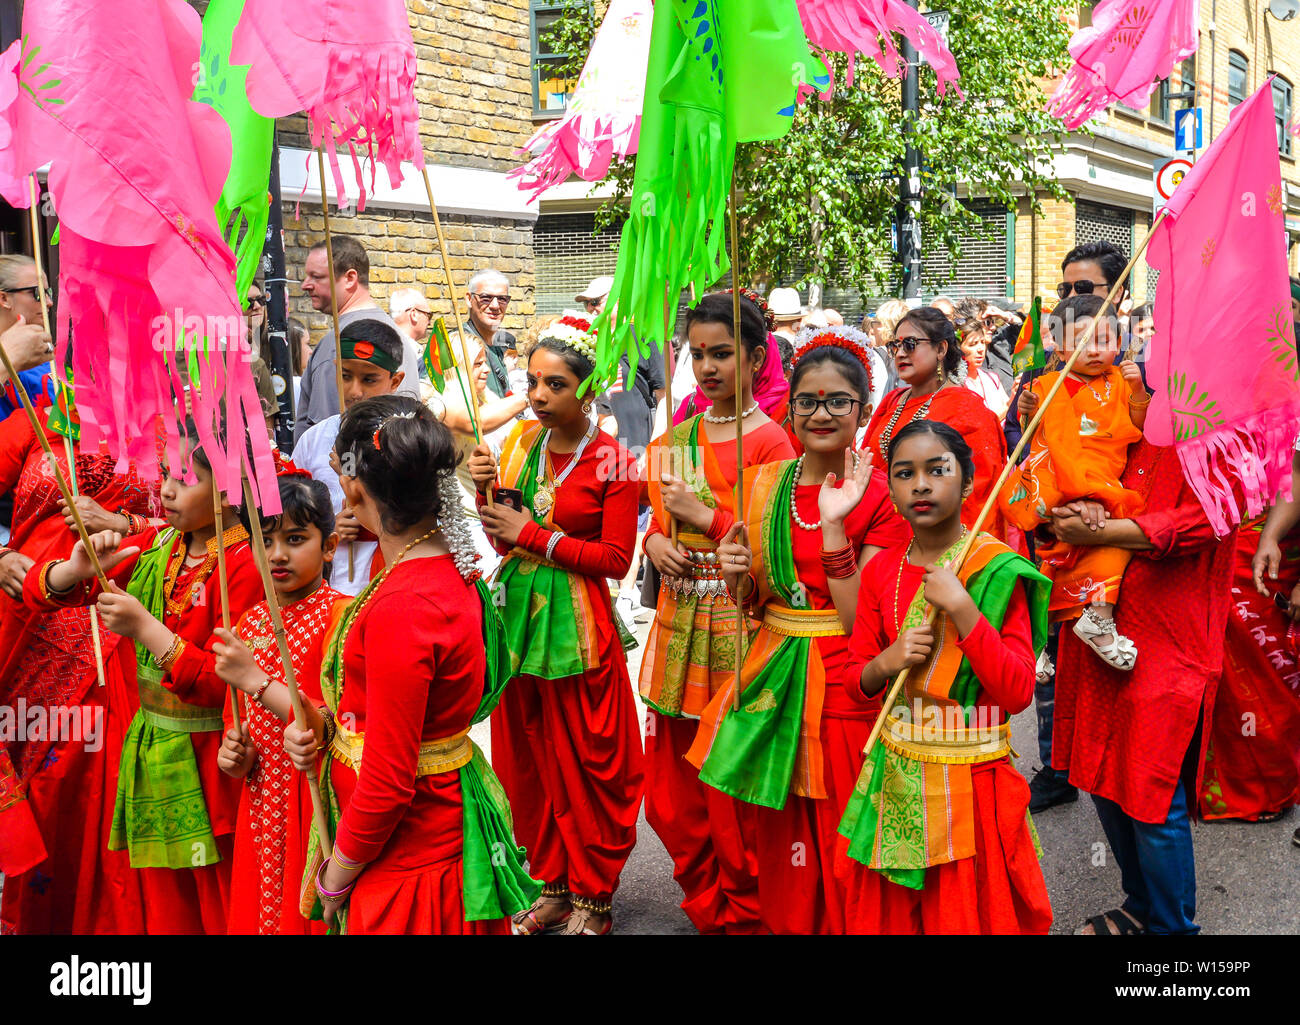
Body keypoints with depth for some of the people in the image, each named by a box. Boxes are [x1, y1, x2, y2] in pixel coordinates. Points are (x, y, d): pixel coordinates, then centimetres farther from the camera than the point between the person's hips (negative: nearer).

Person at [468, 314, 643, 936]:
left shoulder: (613, 462, -9)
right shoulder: (522, 440, 7)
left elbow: (616, 558, -13)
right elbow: (502, 537, 13)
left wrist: (534, 535, -13)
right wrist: (485, 489, -6)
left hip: (575, 624, -5)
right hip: (518, 614, 6)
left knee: (586, 762, 4)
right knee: (528, 758, 12)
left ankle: (592, 896, 19)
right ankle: (551, 884, 27)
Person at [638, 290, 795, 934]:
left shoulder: (770, 442, -9)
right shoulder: (676, 439, 12)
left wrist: (706, 517, -15)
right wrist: (655, 541, -1)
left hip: (739, 626, -6)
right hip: (680, 620, 6)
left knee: (735, 791, 2)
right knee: (675, 791, 11)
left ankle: (744, 916, 21)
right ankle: (707, 908, 29)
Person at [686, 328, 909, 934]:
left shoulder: (880, 497, -10)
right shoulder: (762, 484, 5)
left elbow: (861, 621, -17)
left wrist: (834, 524, -24)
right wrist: (735, 571, -9)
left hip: (844, 687, -5)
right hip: (773, 679, 5)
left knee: (839, 848, 6)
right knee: (779, 840, 15)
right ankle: (783, 925, 35)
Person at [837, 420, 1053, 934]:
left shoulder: (997, 569, -10)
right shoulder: (881, 570, 3)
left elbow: (1017, 692, -17)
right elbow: (854, 683, 8)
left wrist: (961, 607, -24)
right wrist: (885, 663, -14)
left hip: (972, 782, -4)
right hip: (895, 776, 4)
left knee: (968, 914, 7)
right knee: (888, 915, 14)